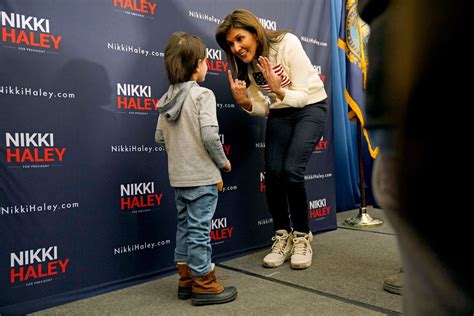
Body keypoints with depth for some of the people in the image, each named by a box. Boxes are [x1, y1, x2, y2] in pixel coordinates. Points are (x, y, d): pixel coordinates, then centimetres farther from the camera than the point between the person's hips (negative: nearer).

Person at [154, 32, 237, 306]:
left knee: (185, 226, 16)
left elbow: (159, 137, 11)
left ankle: (186, 279, 28)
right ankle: (204, 285, 13)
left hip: (178, 176, 7)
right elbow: (210, 135, -21)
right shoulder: (203, 94, -13)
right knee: (200, 229, 1)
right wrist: (223, 162, -7)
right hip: (202, 175, -7)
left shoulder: (167, 98, 8)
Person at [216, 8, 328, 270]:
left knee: (292, 170, -19)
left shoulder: (287, 44, -23)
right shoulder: (245, 64, -7)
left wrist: (278, 91, -40)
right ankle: (282, 237, 7)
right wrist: (243, 101, -24)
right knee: (273, 173, -10)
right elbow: (263, 108, -3)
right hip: (279, 114, 5)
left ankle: (302, 237, 0)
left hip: (310, 107, -4)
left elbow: (302, 97, -21)